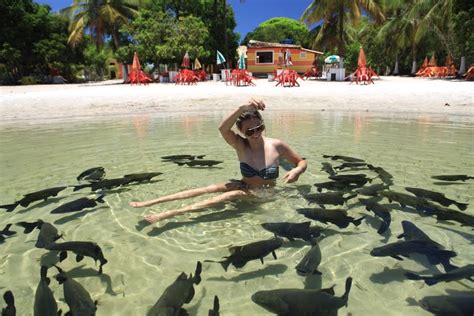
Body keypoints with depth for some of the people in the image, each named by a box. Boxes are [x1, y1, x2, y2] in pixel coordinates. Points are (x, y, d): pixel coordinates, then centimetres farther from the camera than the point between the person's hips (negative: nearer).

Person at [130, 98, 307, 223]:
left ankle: (171, 213, -35)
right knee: (210, 189, -21)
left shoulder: (277, 146, -13)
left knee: (228, 197, -30)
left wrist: (297, 171, -23)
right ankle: (149, 202, -23)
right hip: (243, 187, 3)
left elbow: (302, 162, 0)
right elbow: (222, 129, -31)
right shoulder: (240, 145, -11)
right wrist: (242, 108, -45)